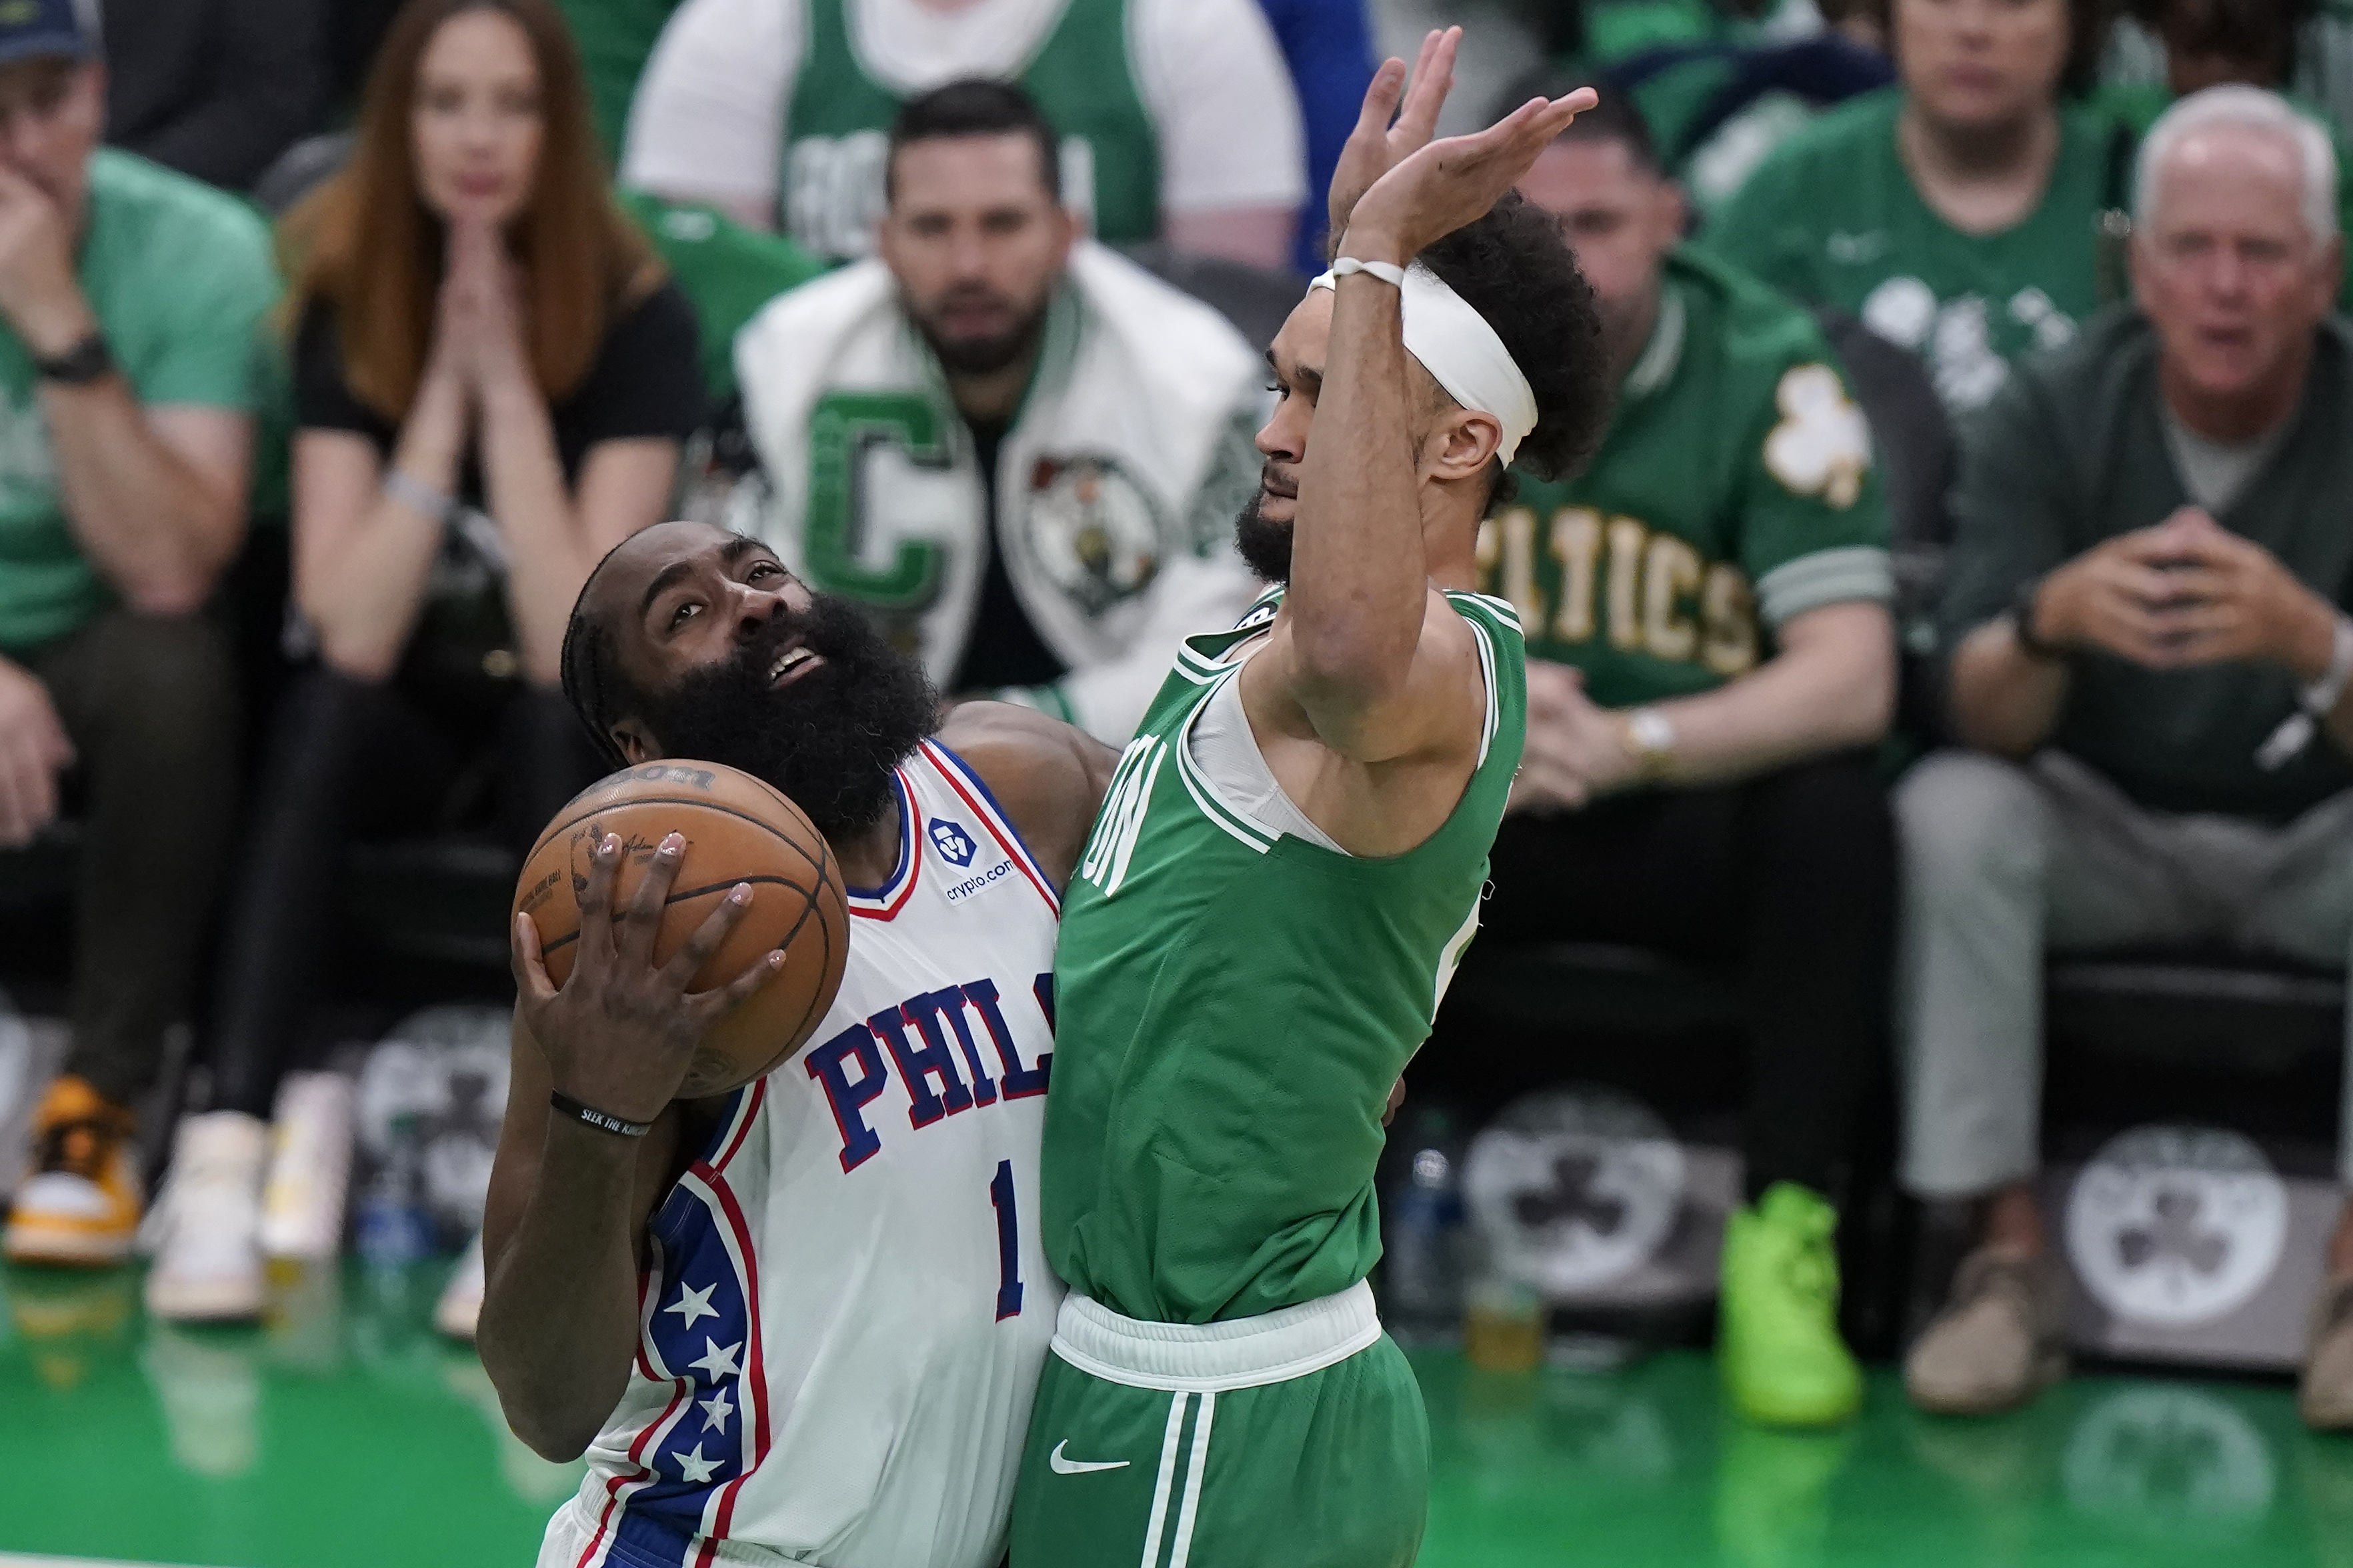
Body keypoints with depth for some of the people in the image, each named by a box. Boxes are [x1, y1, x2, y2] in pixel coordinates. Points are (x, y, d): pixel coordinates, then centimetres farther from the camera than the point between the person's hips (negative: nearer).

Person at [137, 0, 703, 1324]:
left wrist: (511, 389, -26)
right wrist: (442, 399, -24)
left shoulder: (637, 320, -14)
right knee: (325, 716, -32)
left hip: (575, 747, -2)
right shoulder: (350, 308, -8)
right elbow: (351, 634, -19)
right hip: (409, 726, 2)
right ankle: (227, 1157, -41)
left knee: (559, 723, -35)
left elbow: (573, 646, -24)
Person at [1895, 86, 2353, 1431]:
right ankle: (2010, 1255, -25)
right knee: (1948, 810, -28)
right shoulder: (2057, 420, -7)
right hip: (2111, 834, 1)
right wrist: (2052, 620, -37)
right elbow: (1980, 718, -14)